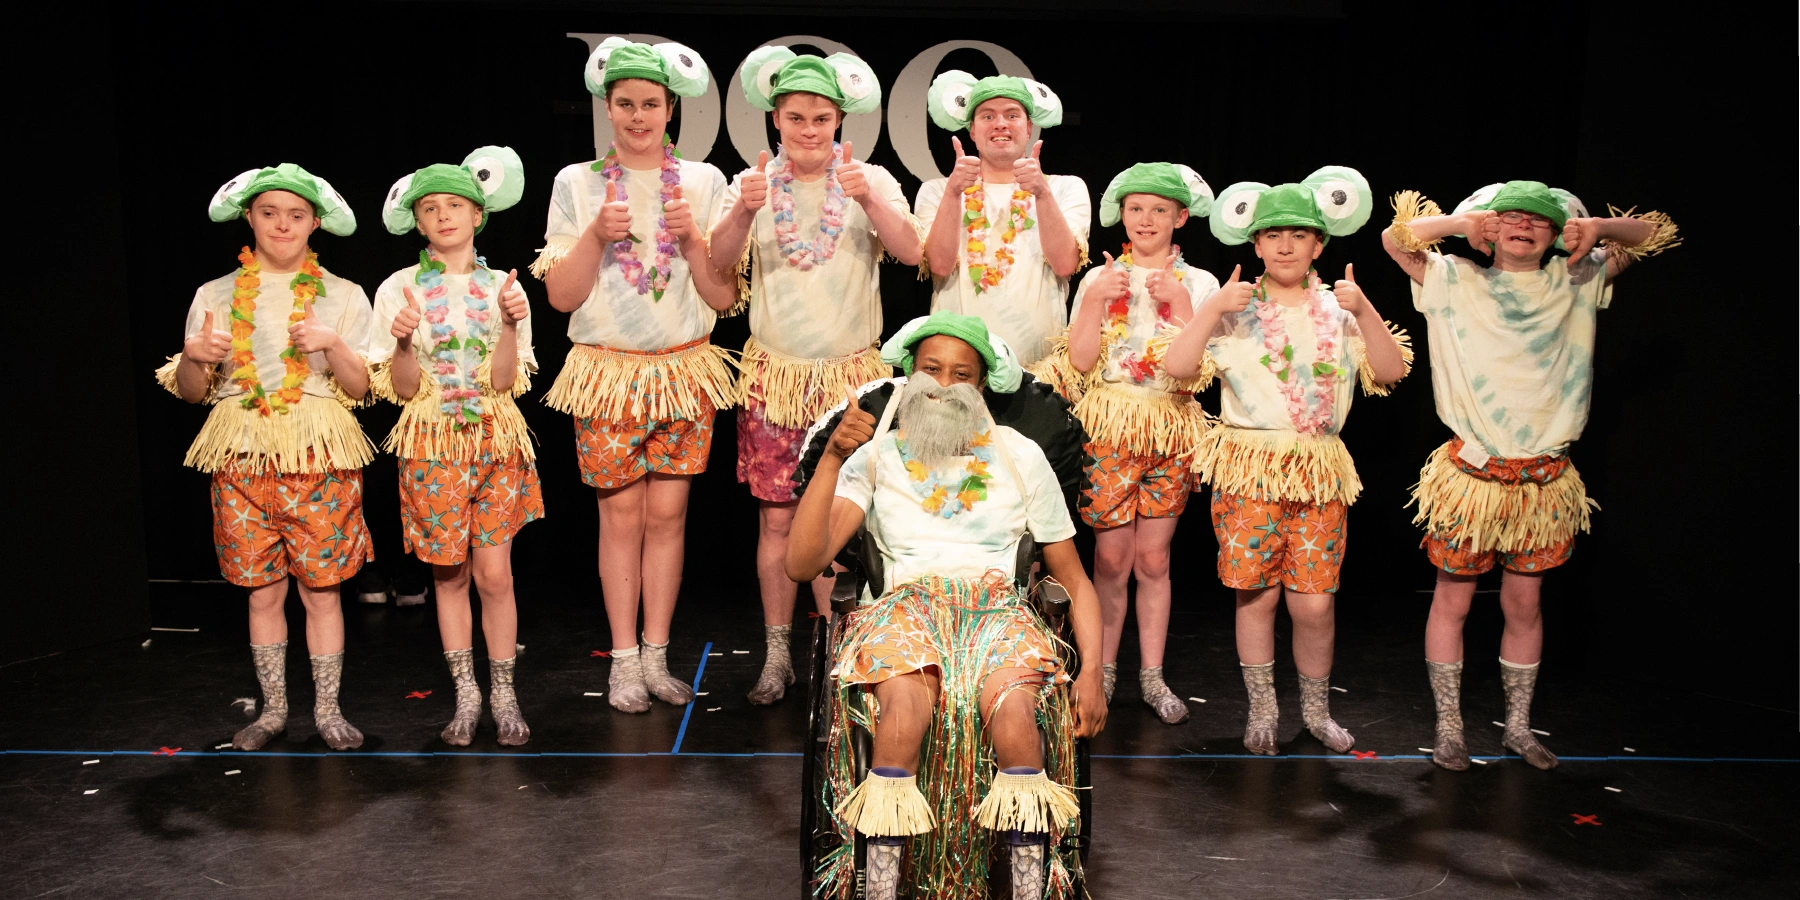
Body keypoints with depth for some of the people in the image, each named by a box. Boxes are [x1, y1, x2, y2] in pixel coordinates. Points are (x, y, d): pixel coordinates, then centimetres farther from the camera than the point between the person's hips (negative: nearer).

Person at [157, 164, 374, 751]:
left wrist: (332, 344, -16)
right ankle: (273, 709, 20)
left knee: (321, 588, 0)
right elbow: (191, 392, 10)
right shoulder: (215, 296, 9)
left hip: (319, 458, -1)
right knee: (263, 590, 6)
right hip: (244, 456, 2)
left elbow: (361, 388, 2)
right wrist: (193, 356, -11)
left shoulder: (342, 297, 6)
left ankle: (328, 709, 12)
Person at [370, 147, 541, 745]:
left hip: (496, 441, 0)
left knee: (494, 572, -2)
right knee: (450, 574, 6)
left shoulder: (502, 286, 3)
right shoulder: (399, 290, 1)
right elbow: (403, 390, -3)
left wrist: (509, 324, -18)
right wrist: (403, 341, -20)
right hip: (432, 444, 0)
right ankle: (466, 696, 19)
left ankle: (503, 695, 12)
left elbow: (506, 381, -5)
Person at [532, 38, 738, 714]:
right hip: (607, 371, -1)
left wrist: (691, 236, -13)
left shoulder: (703, 182, 5)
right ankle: (624, 661, 13)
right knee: (621, 515, 1)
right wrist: (597, 236, -13)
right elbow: (561, 295, 0)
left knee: (667, 514, 4)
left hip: (684, 371, 1)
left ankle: (656, 657, 15)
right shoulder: (577, 184, 3)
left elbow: (723, 297, 2)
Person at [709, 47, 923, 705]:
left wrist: (869, 200, -31)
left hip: (850, 373, 0)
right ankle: (776, 656, 14)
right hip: (775, 373, 1)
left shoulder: (871, 181, 2)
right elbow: (718, 265, -10)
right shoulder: (754, 183, 4)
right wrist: (743, 212, -29)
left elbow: (910, 251, -14)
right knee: (776, 518, 3)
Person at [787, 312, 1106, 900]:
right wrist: (833, 457, -12)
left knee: (1015, 712, -34)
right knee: (905, 706, -36)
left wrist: (1093, 673, 1)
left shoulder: (1021, 457, 16)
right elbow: (802, 564, -2)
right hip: (906, 604, -1)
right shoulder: (877, 456, 12)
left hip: (996, 606, 1)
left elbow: (1072, 577, 17)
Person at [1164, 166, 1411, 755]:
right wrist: (1210, 310, -16)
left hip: (1319, 472, 2)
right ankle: (1262, 710, 21)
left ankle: (1316, 710, 23)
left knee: (1315, 602, 1)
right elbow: (1177, 366, -7)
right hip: (1248, 468, -1)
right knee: (1256, 595, 3)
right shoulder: (1235, 309, 3)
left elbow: (1391, 372, 0)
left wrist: (1364, 311, -10)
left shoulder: (1339, 312, 9)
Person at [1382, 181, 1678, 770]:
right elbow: (1394, 238, -8)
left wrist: (1598, 227, -7)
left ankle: (1518, 727, 28)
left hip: (1543, 478, 3)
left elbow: (1653, 236, 11)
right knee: (1453, 601, 5)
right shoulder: (1459, 281, -1)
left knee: (1524, 604, 13)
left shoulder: (1572, 284, 7)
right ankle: (1449, 729, 19)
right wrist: (1461, 222, -17)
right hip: (1471, 474, -3)